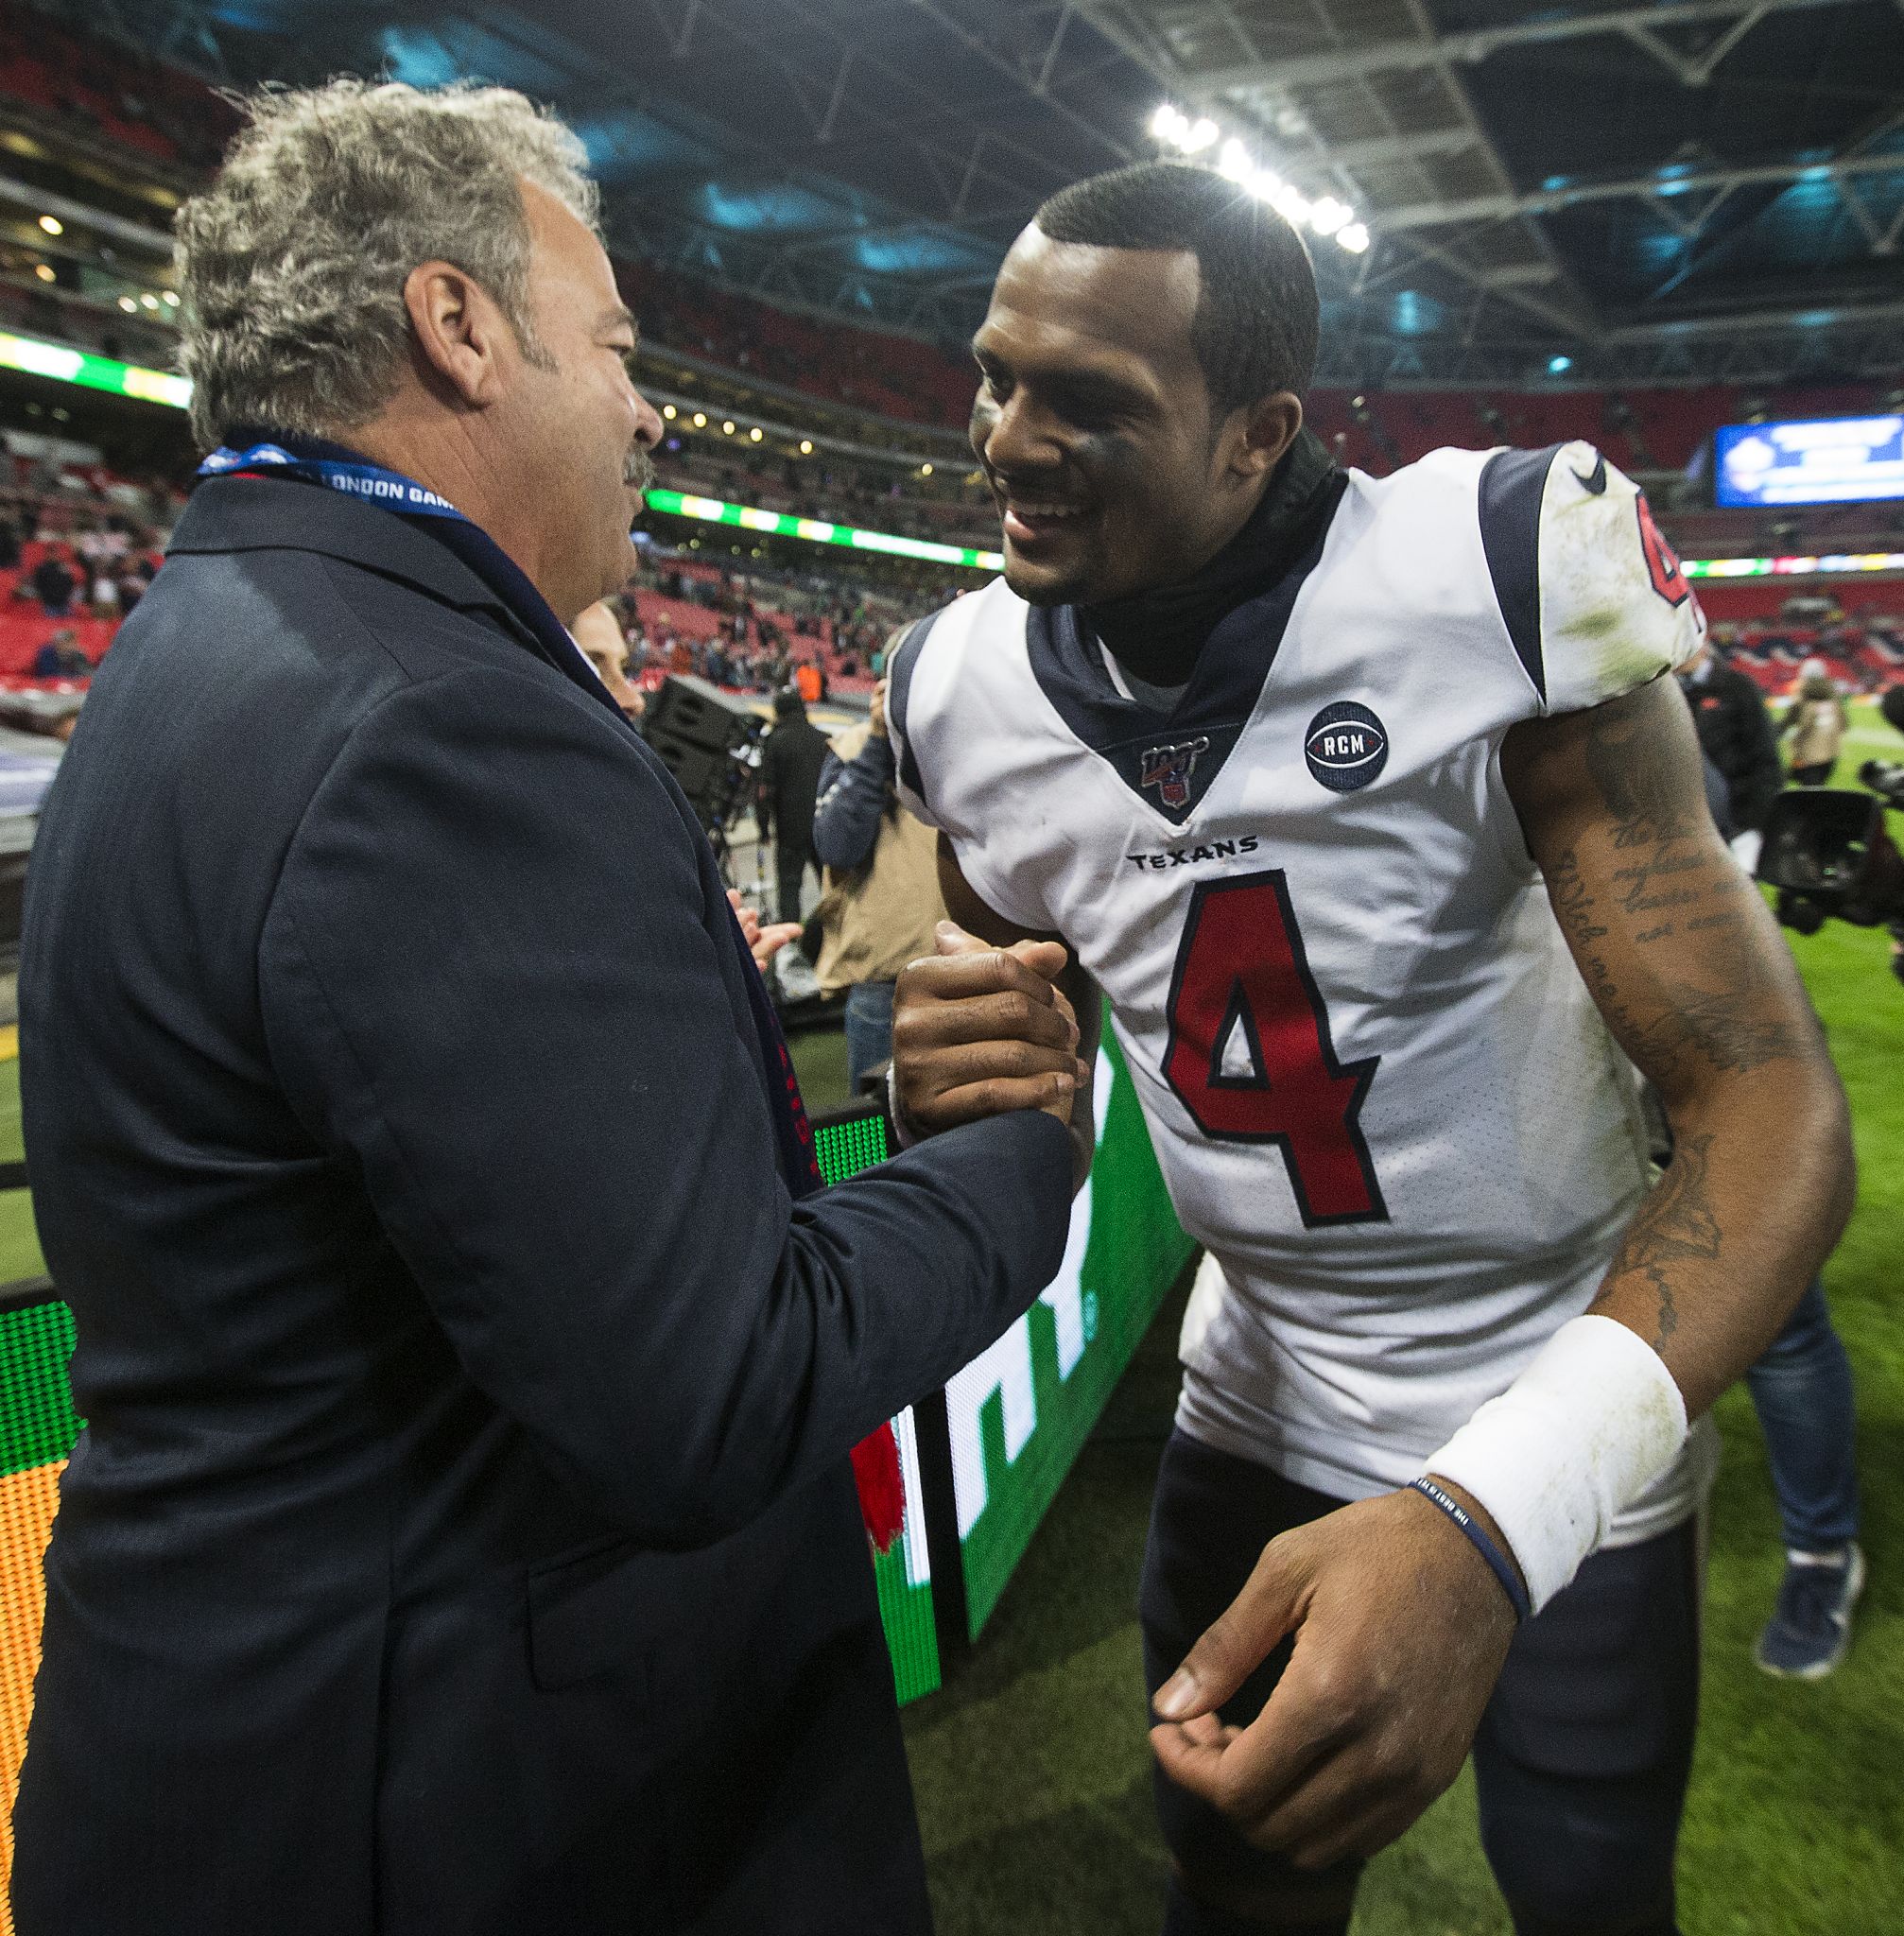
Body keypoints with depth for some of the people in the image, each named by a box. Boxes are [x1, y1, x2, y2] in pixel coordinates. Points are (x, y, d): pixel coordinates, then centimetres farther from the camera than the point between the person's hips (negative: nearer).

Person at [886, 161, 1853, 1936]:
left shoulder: (1497, 573, -25)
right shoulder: (965, 691, -10)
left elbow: (1767, 1099, -26)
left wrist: (1497, 1514, -40)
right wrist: (950, 1081, -19)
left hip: (1560, 1441, -2)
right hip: (1260, 1394, 3)